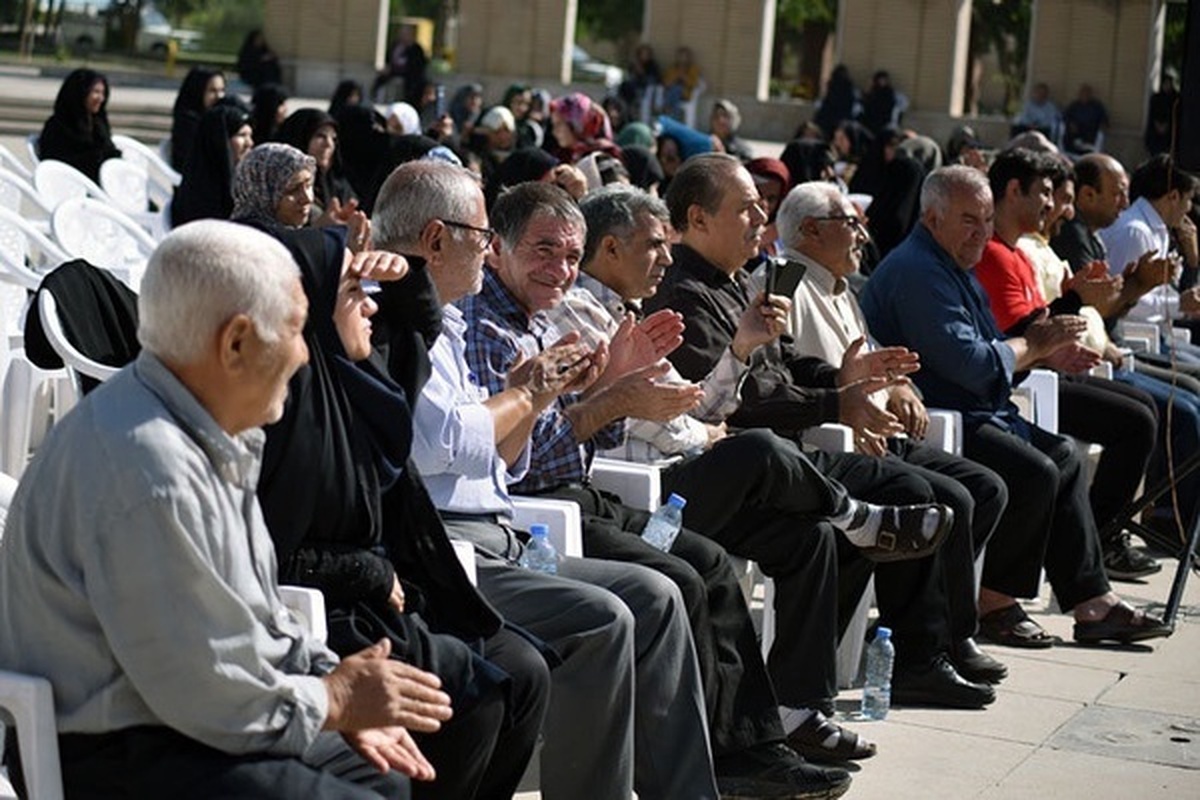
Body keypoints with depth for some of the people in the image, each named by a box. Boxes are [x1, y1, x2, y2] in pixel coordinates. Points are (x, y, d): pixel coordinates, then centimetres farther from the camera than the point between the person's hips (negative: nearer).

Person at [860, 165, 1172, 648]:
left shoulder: (951, 268, 20)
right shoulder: (918, 272, -17)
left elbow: (985, 355, 24)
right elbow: (968, 363, -24)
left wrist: (1045, 352, 9)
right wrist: (1033, 345, -10)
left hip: (970, 414, 12)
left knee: (1064, 457, 9)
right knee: (1034, 472, -25)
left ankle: (1093, 605, 8)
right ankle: (995, 604, -10)